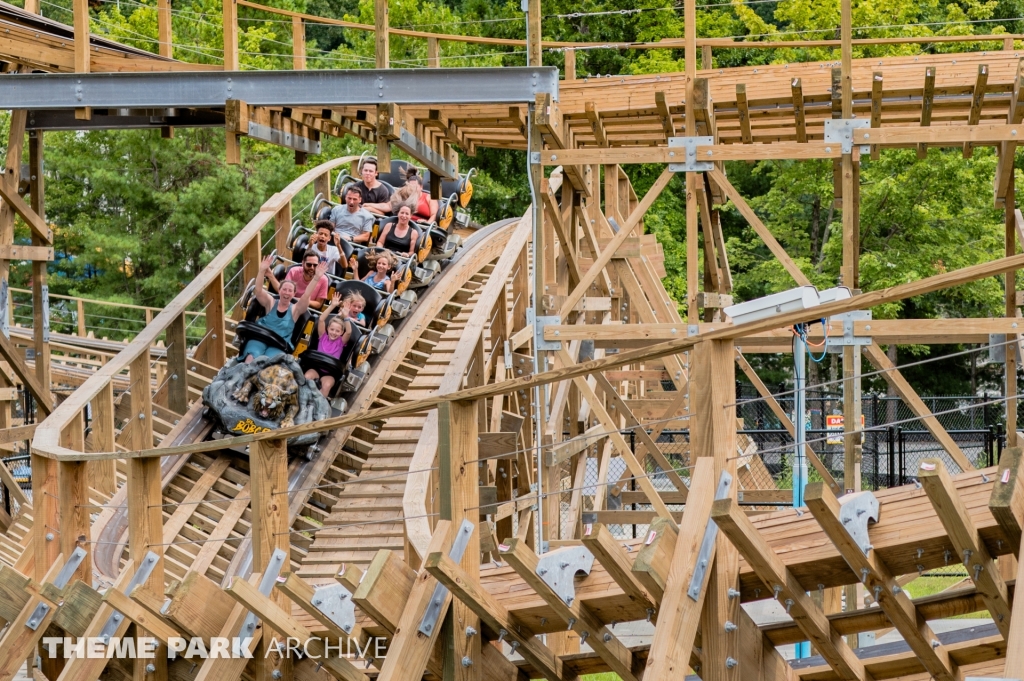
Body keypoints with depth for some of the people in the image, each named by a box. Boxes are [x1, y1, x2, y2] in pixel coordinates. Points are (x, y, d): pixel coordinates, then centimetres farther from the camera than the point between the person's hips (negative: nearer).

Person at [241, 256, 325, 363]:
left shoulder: (295, 309, 9)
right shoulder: (270, 302, 11)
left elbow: (306, 296, -7)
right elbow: (258, 290, -6)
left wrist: (316, 278, -21)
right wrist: (262, 270, -23)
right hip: (260, 338, 1)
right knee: (251, 358, -30)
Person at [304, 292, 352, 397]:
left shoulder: (341, 341, 7)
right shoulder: (323, 336, 8)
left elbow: (349, 332, -13)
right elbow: (321, 320, -5)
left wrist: (346, 317, -22)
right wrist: (332, 306, -13)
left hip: (330, 372, -1)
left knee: (327, 385, -33)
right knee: (307, 377, -31)